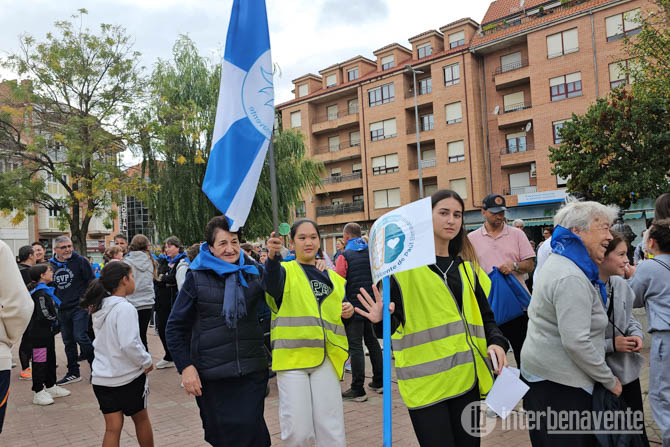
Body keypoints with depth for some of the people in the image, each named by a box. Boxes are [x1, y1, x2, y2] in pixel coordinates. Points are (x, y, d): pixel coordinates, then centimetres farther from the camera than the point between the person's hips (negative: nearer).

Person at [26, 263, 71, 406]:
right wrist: (56, 320, -9)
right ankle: (38, 392, 5)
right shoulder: (40, 293, -18)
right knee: (40, 361, -3)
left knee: (51, 359, 17)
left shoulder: (44, 291, 14)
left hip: (47, 332, 10)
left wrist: (55, 321, 8)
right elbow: (44, 314, -23)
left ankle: (51, 387, 28)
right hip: (39, 333, -10)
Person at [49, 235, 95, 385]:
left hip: (79, 307, -6)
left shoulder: (80, 261, -5)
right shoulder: (52, 265, 8)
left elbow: (91, 282, -4)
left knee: (80, 337, -13)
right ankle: (73, 373, 23)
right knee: (68, 341, 12)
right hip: (62, 310, 6)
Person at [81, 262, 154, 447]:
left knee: (112, 427, 10)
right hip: (128, 376, -6)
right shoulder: (124, 308, -20)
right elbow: (129, 345, -27)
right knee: (141, 419, 16)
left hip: (102, 377, 6)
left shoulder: (99, 308, 5)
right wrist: (147, 362, -12)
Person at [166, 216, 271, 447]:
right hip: (211, 376, -1)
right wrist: (185, 367, -7)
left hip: (252, 373, 1)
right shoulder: (197, 277, -3)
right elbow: (175, 327, 1)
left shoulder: (254, 272, 4)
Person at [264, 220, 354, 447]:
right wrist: (273, 256, -41)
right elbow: (272, 285, -21)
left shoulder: (333, 278, 17)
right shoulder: (286, 271, 3)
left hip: (326, 357, 3)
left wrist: (349, 311, 2)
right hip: (292, 355, -3)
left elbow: (339, 313, 26)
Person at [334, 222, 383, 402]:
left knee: (355, 346, -2)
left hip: (353, 306, -6)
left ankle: (358, 390, 2)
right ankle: (378, 382, 24)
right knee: (372, 342, 16)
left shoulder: (345, 256, -10)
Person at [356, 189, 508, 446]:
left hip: (467, 377, 6)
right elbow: (394, 322, -4)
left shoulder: (466, 266, 12)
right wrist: (383, 320, -26)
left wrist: (496, 342, -3)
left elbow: (484, 316, 16)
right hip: (426, 380, -5)